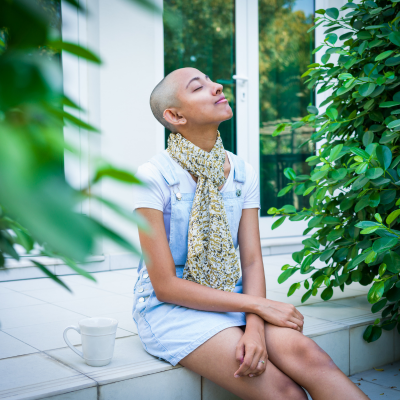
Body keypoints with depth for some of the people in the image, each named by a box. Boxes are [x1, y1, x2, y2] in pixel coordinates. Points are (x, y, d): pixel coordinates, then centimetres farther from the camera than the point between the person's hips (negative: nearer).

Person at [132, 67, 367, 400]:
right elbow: (166, 285, -14)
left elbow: (252, 261, 1)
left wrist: (255, 327, -19)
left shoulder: (243, 173, 3)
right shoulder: (153, 177, -13)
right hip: (170, 308, -4)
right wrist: (259, 305, -16)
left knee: (305, 354, -25)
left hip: (232, 299, 4)